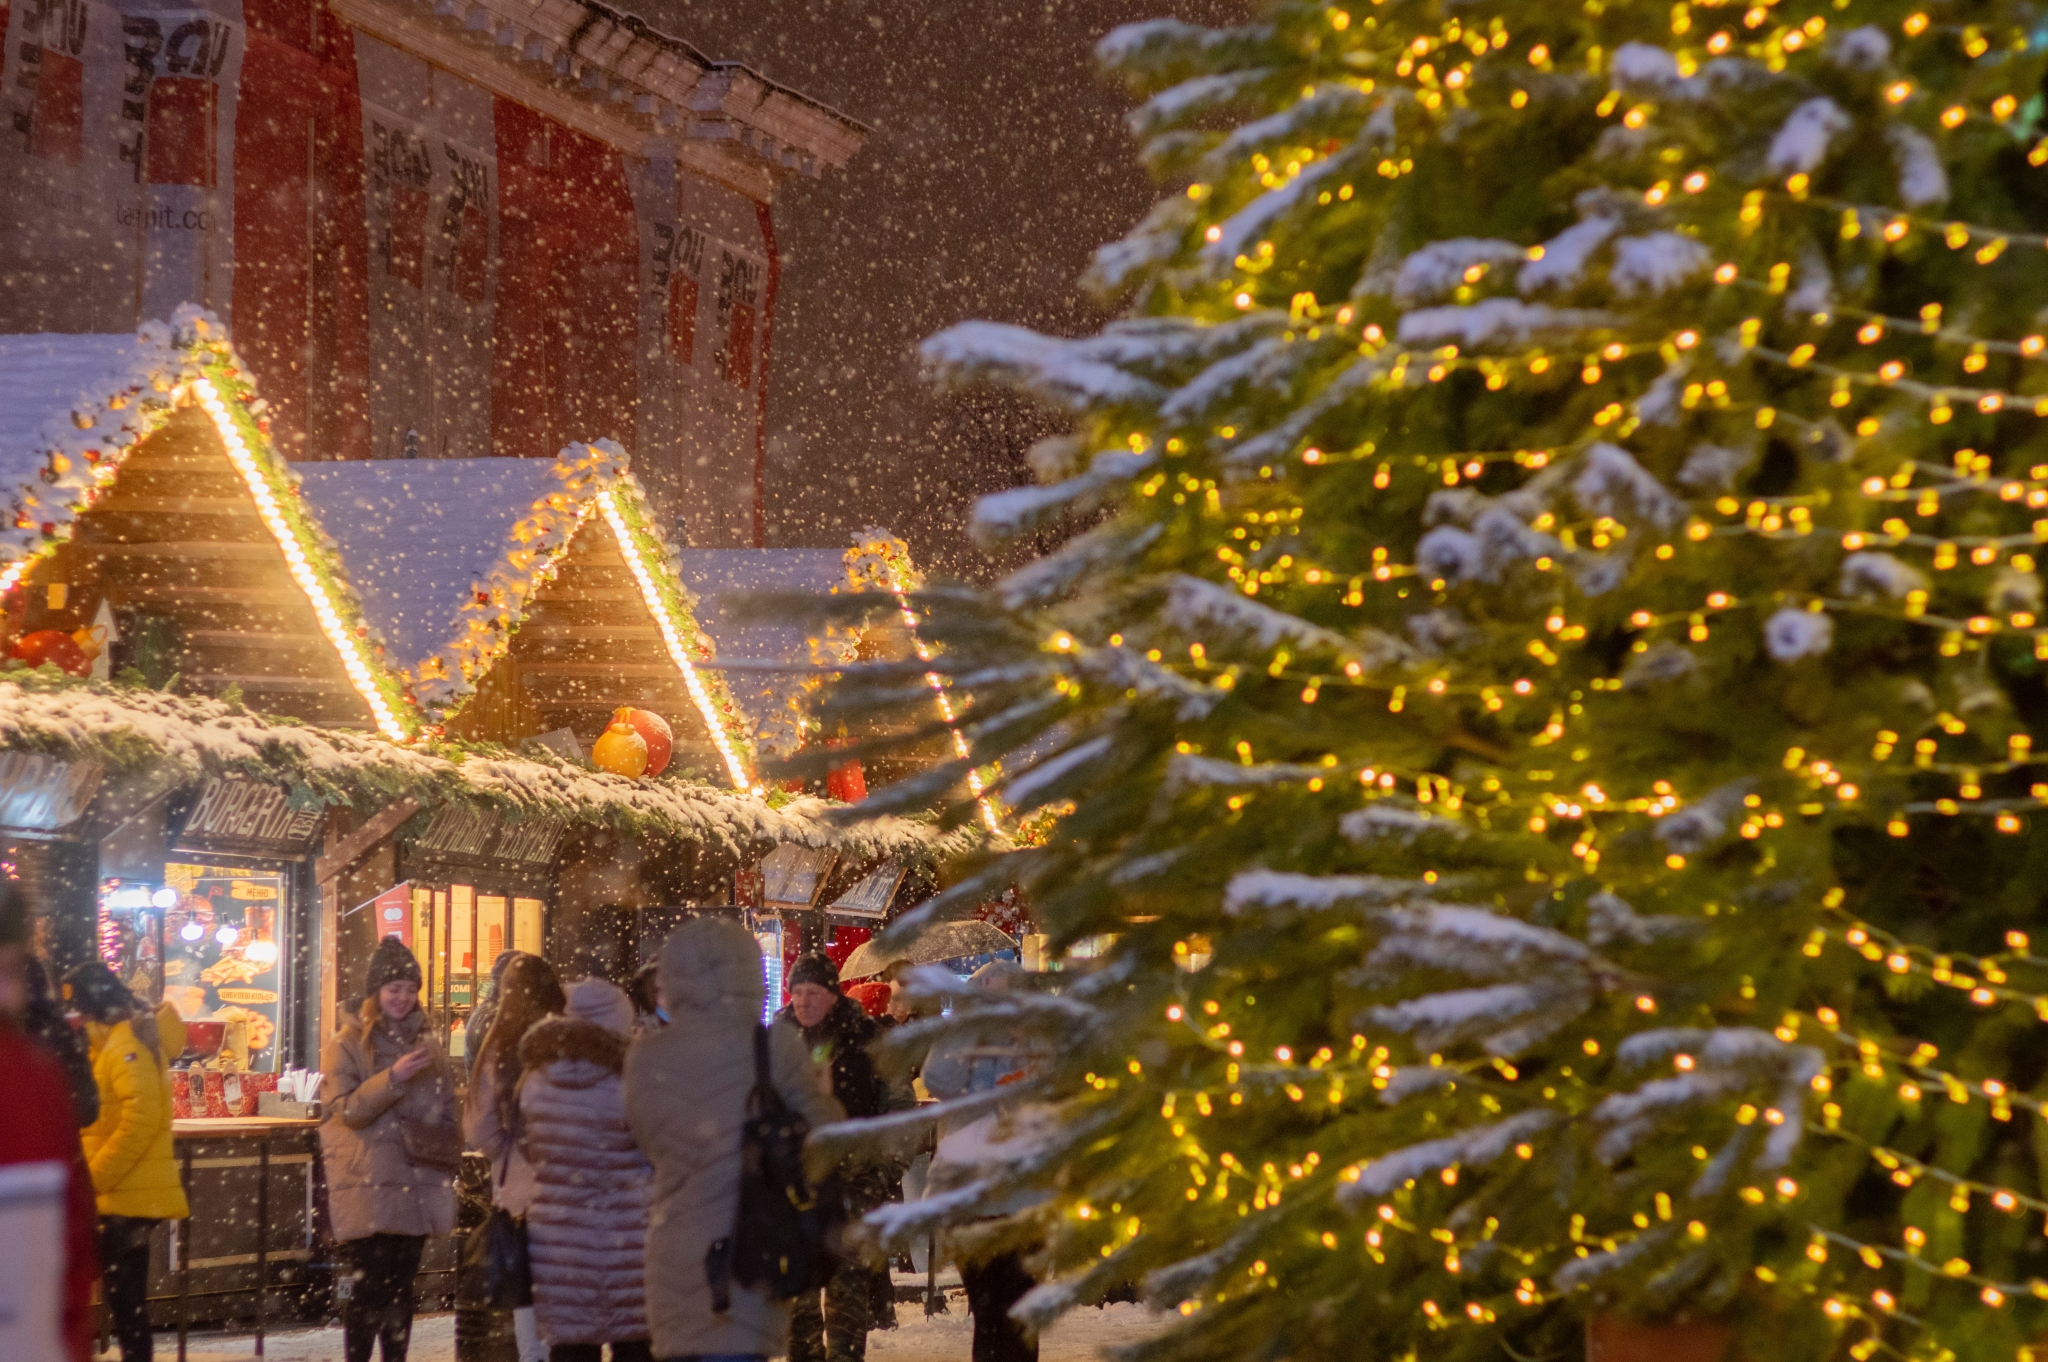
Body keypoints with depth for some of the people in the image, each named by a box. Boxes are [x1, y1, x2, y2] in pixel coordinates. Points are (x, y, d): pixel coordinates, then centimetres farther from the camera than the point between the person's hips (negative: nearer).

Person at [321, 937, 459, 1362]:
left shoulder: (424, 1043, 16)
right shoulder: (347, 1044, -1)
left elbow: (446, 1109, 24)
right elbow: (346, 1110, -12)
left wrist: (448, 1144, 5)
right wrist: (393, 1077, -22)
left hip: (417, 1181, 5)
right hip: (368, 1184, -5)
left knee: (401, 1286, 8)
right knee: (368, 1288, -9)